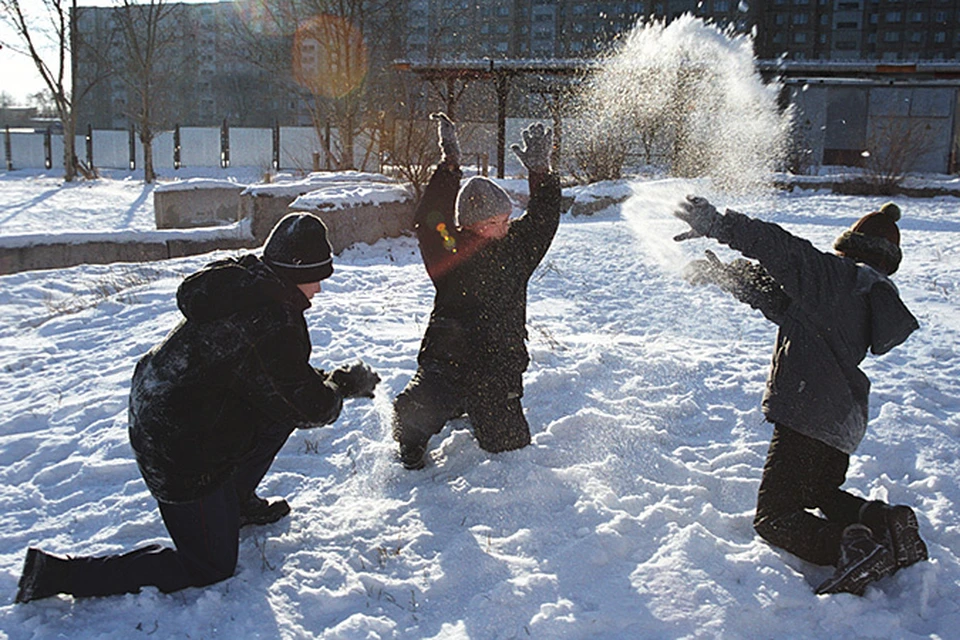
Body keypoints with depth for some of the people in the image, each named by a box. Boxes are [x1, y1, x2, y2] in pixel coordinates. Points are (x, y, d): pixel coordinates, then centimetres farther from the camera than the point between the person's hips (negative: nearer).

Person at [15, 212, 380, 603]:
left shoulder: (244, 285, 0)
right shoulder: (274, 325, -28)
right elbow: (309, 409, -18)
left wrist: (327, 381, 8)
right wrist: (346, 385, 0)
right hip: (182, 455, -9)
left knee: (282, 412, 15)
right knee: (210, 569, 7)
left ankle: (236, 502, 30)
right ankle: (57, 574, 5)